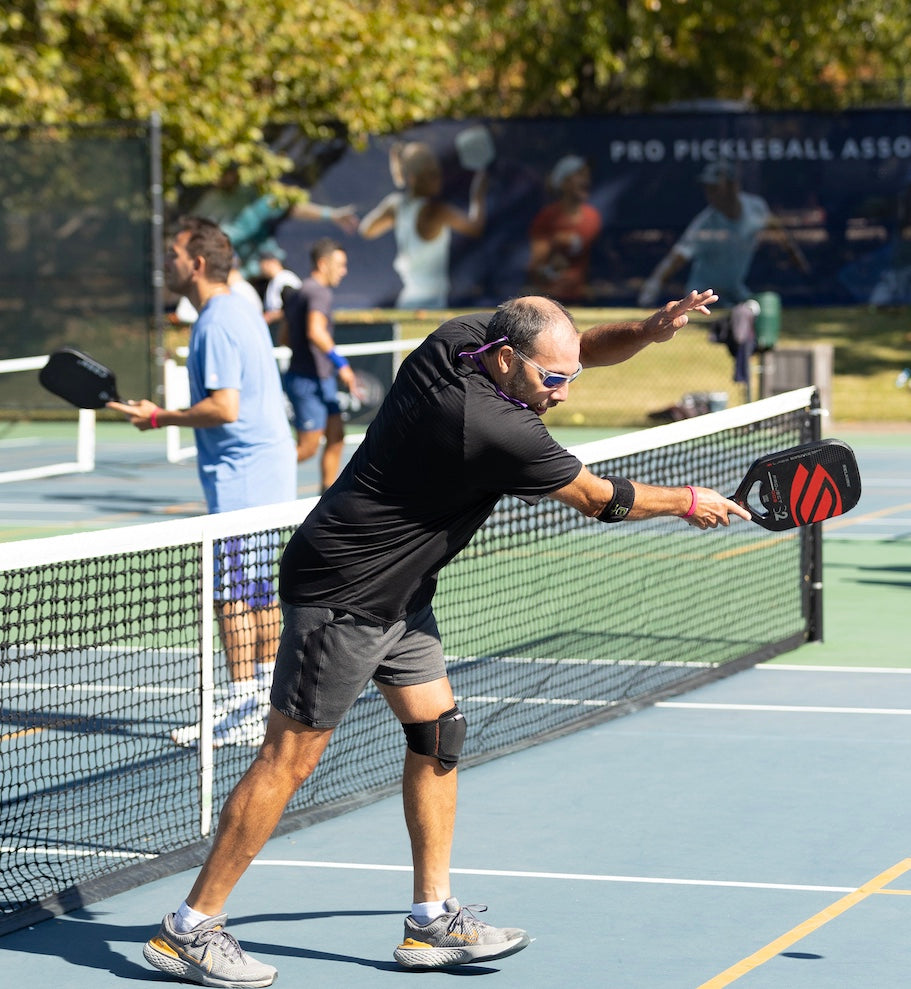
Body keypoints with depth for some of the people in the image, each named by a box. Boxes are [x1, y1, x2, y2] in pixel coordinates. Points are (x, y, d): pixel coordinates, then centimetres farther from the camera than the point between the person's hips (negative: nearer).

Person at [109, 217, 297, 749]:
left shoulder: (217, 324, -17)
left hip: (241, 478, -10)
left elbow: (225, 408, -24)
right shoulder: (243, 310, 14)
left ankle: (244, 711, -5)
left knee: (233, 596, -7)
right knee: (263, 593, 13)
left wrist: (159, 417, -13)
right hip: (272, 466, 10)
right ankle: (266, 699, 18)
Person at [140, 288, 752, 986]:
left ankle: (433, 920, 17)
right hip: (343, 594, -10)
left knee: (436, 731, 10)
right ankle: (189, 930, 2)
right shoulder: (498, 431, -27)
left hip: (397, 589, 10)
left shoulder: (463, 335, -3)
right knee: (291, 758, -5)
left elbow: (584, 347, 13)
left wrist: (650, 330, -7)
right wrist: (690, 504, 4)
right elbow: (599, 498, -12)